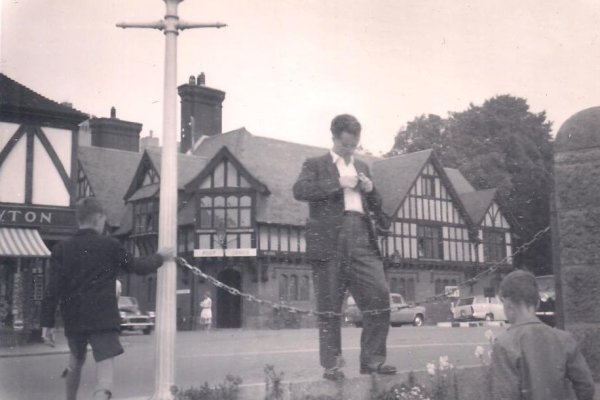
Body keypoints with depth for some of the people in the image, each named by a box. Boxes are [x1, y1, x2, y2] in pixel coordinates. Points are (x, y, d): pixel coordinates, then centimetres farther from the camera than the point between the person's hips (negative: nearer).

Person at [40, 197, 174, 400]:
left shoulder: (61, 249, 3)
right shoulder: (109, 245, -4)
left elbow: (53, 289, -2)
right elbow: (137, 266, 7)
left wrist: (47, 323, 1)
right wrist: (159, 258, 24)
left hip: (73, 318, 5)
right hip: (103, 317, -4)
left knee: (76, 359, 28)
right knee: (105, 363, -10)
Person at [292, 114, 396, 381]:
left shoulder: (362, 167, 25)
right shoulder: (316, 165, 11)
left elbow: (376, 206, 29)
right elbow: (299, 190, -9)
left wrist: (370, 190, 7)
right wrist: (338, 183, -12)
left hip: (362, 239, 4)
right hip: (329, 241, -4)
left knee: (380, 296, -6)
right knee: (330, 307, -1)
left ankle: (371, 359, 3)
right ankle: (331, 365, 7)